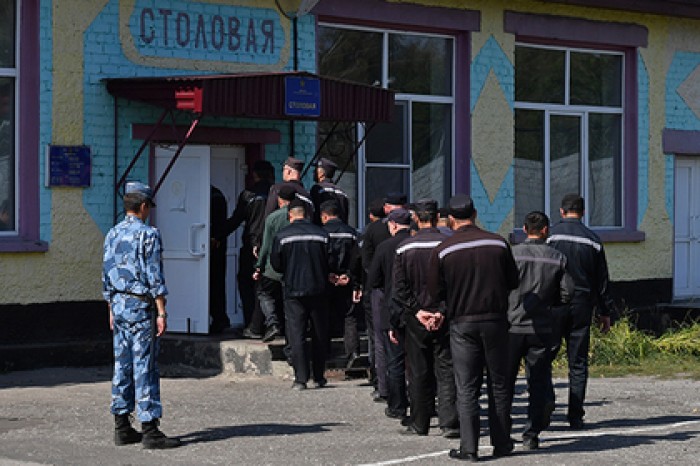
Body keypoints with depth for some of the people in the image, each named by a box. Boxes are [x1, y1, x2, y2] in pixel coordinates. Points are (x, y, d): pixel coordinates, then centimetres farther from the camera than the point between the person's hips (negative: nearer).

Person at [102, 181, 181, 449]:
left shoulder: (112, 235, 10)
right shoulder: (148, 235, -11)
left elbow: (107, 276, 14)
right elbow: (154, 277, -14)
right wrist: (161, 312, -12)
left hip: (118, 304, 7)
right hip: (141, 307, -7)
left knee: (122, 365, 10)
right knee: (145, 367, -6)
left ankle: (122, 427, 13)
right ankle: (149, 430, -7)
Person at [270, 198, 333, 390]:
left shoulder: (282, 236, -5)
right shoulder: (322, 234, -2)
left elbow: (276, 264, 0)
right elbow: (330, 263, 2)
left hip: (293, 290, -2)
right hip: (318, 290, 2)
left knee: (297, 335, 1)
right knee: (320, 335, 12)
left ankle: (301, 379, -4)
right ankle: (319, 377, 17)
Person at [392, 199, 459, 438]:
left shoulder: (404, 248, -1)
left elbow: (399, 289, -2)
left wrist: (417, 311, -3)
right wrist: (442, 311, -9)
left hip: (415, 319, 1)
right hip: (445, 319, -1)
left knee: (419, 373, 8)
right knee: (446, 370, 3)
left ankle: (419, 424, 13)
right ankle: (449, 422, -3)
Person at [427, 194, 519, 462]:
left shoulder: (442, 251, -7)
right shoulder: (498, 243, -2)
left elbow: (435, 293, -2)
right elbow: (513, 282, 5)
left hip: (462, 324, -1)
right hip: (495, 320, 1)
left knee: (466, 389, 3)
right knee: (498, 384, 12)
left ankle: (469, 447, 0)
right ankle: (502, 443, 17)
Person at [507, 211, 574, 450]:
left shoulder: (512, 254, -6)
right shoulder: (557, 258, 2)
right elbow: (567, 293, 1)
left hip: (513, 325, -1)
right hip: (542, 329, 2)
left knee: (505, 382, 9)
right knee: (538, 383, 8)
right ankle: (532, 434, 5)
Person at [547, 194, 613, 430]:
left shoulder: (551, 235, -3)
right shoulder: (593, 240, 6)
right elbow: (602, 280, 10)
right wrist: (604, 312, 17)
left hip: (553, 304, -2)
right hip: (583, 304, 2)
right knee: (578, 362, 6)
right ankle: (576, 416, 5)